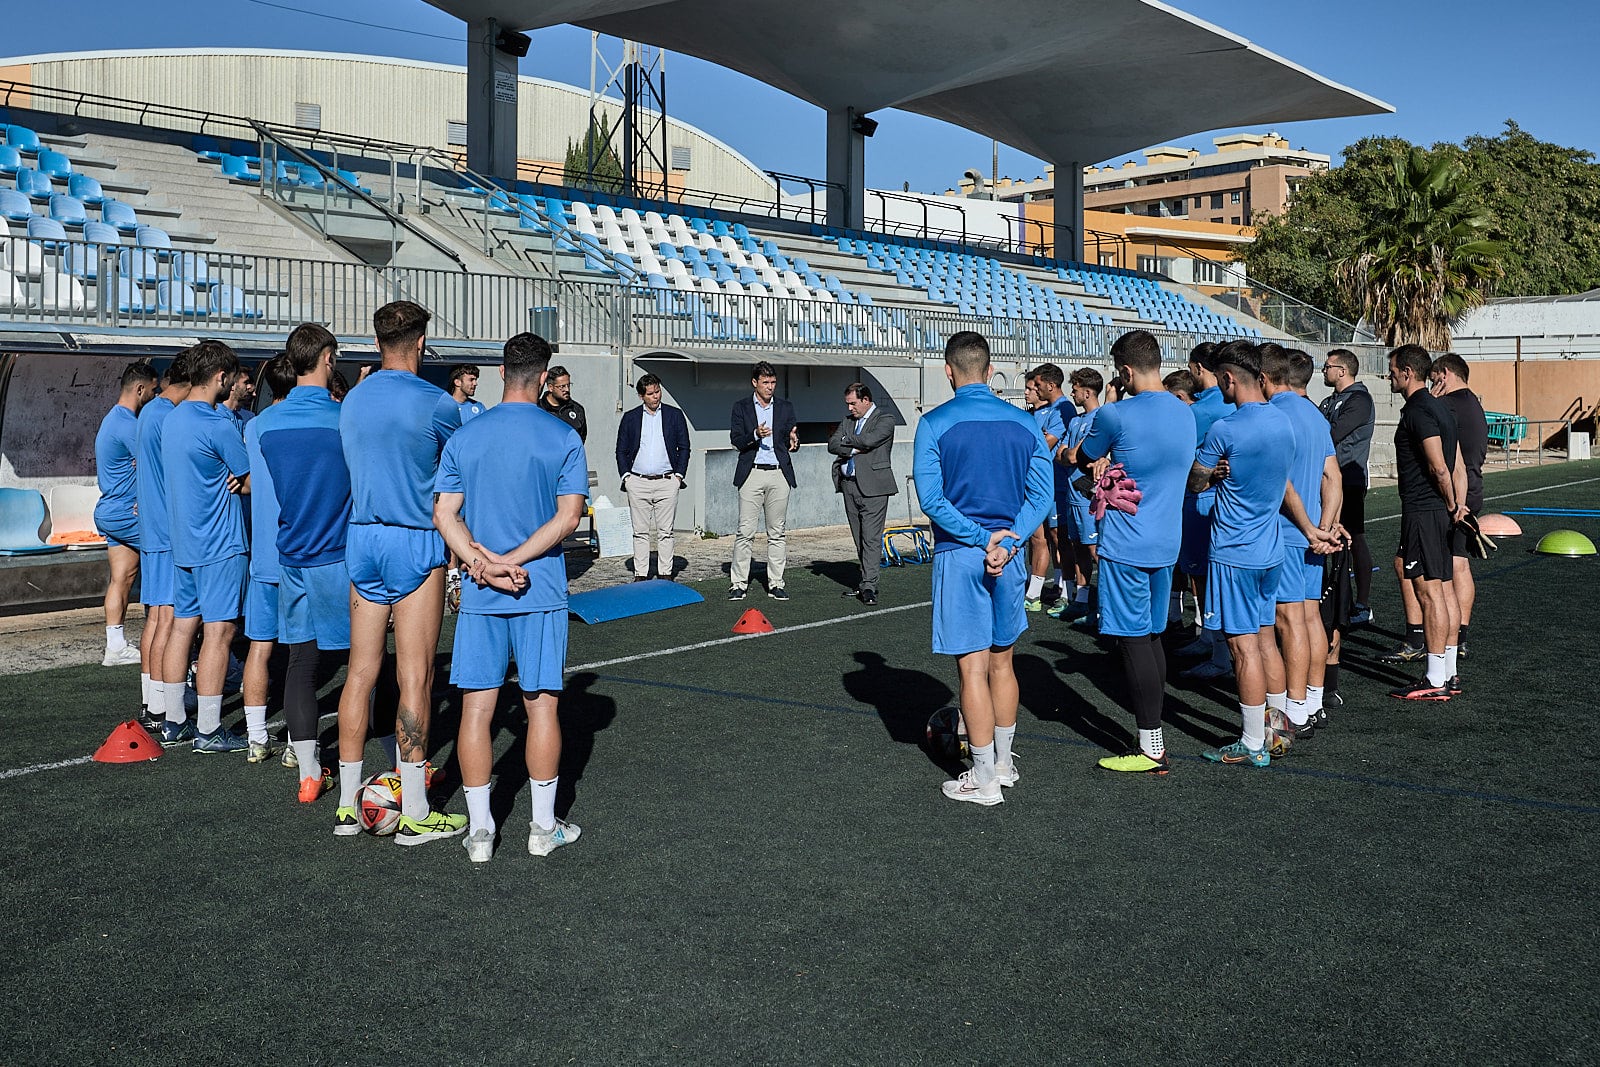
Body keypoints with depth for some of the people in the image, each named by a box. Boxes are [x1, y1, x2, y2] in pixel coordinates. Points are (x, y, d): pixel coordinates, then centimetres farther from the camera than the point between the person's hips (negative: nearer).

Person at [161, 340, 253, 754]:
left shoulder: (173, 419, 12)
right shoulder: (218, 425, -16)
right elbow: (251, 482, -10)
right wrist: (241, 482, 11)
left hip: (183, 543, 9)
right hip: (220, 546, -9)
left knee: (183, 625, 12)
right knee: (219, 630, -5)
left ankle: (175, 720, 18)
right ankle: (209, 730, -3)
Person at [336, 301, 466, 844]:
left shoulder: (352, 399, 10)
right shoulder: (434, 402, -9)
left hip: (360, 539, 6)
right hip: (415, 541, -6)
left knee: (361, 671, 9)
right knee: (415, 676, -3)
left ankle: (348, 804, 14)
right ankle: (414, 813, 0)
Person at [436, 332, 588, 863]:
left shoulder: (464, 437, 4)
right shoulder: (564, 438, -3)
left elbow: (444, 513, -2)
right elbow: (568, 516, -10)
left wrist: (483, 563, -10)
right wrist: (511, 561, -10)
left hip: (479, 598, 2)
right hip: (541, 593, -2)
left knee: (476, 706, 6)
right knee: (541, 704, 6)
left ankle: (479, 830, 10)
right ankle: (544, 827, 14)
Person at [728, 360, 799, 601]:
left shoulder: (785, 407, 12)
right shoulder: (741, 407, 6)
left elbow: (792, 442, 11)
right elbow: (736, 440, -1)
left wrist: (793, 442, -13)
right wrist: (755, 435, -19)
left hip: (779, 474, 2)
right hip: (751, 474, -2)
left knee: (776, 533, 5)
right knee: (745, 532, -5)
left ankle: (775, 584, 10)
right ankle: (738, 584, 0)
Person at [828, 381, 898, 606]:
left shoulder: (885, 419, -3)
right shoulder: (847, 419, 16)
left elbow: (868, 440, -18)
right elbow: (832, 444, 5)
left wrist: (847, 439, -2)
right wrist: (854, 450, -10)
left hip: (872, 486, -7)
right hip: (849, 486, 7)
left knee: (871, 537, -10)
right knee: (859, 539, 10)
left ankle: (869, 586, -12)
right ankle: (866, 581, 17)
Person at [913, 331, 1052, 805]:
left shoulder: (934, 423, -7)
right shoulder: (1024, 422, 4)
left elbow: (930, 498, -14)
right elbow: (1042, 493, -1)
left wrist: (979, 538, -12)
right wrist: (1007, 539, -9)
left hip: (959, 556, -4)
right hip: (1008, 555, 4)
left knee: (973, 667, 0)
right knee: (1002, 661, 17)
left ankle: (985, 779, 6)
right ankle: (1003, 763, 28)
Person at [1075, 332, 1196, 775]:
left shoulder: (1117, 415, -15)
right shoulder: (1186, 414, 7)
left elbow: (1083, 461, 0)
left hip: (1126, 545, -7)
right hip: (1166, 542, 7)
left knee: (1134, 641, -2)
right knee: (1153, 636, 15)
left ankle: (1151, 751, 2)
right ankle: (1155, 738, 20)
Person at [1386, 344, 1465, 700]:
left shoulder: (1418, 410, -15)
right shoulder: (1439, 408, 17)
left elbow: (1439, 468, -20)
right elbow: (1457, 466, 17)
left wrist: (1450, 505, -7)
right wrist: (1458, 504, 10)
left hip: (1422, 511, -10)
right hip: (1439, 511, 10)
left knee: (1429, 591, -7)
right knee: (1444, 589, 11)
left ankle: (1436, 681, -3)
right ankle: (1449, 674, 17)